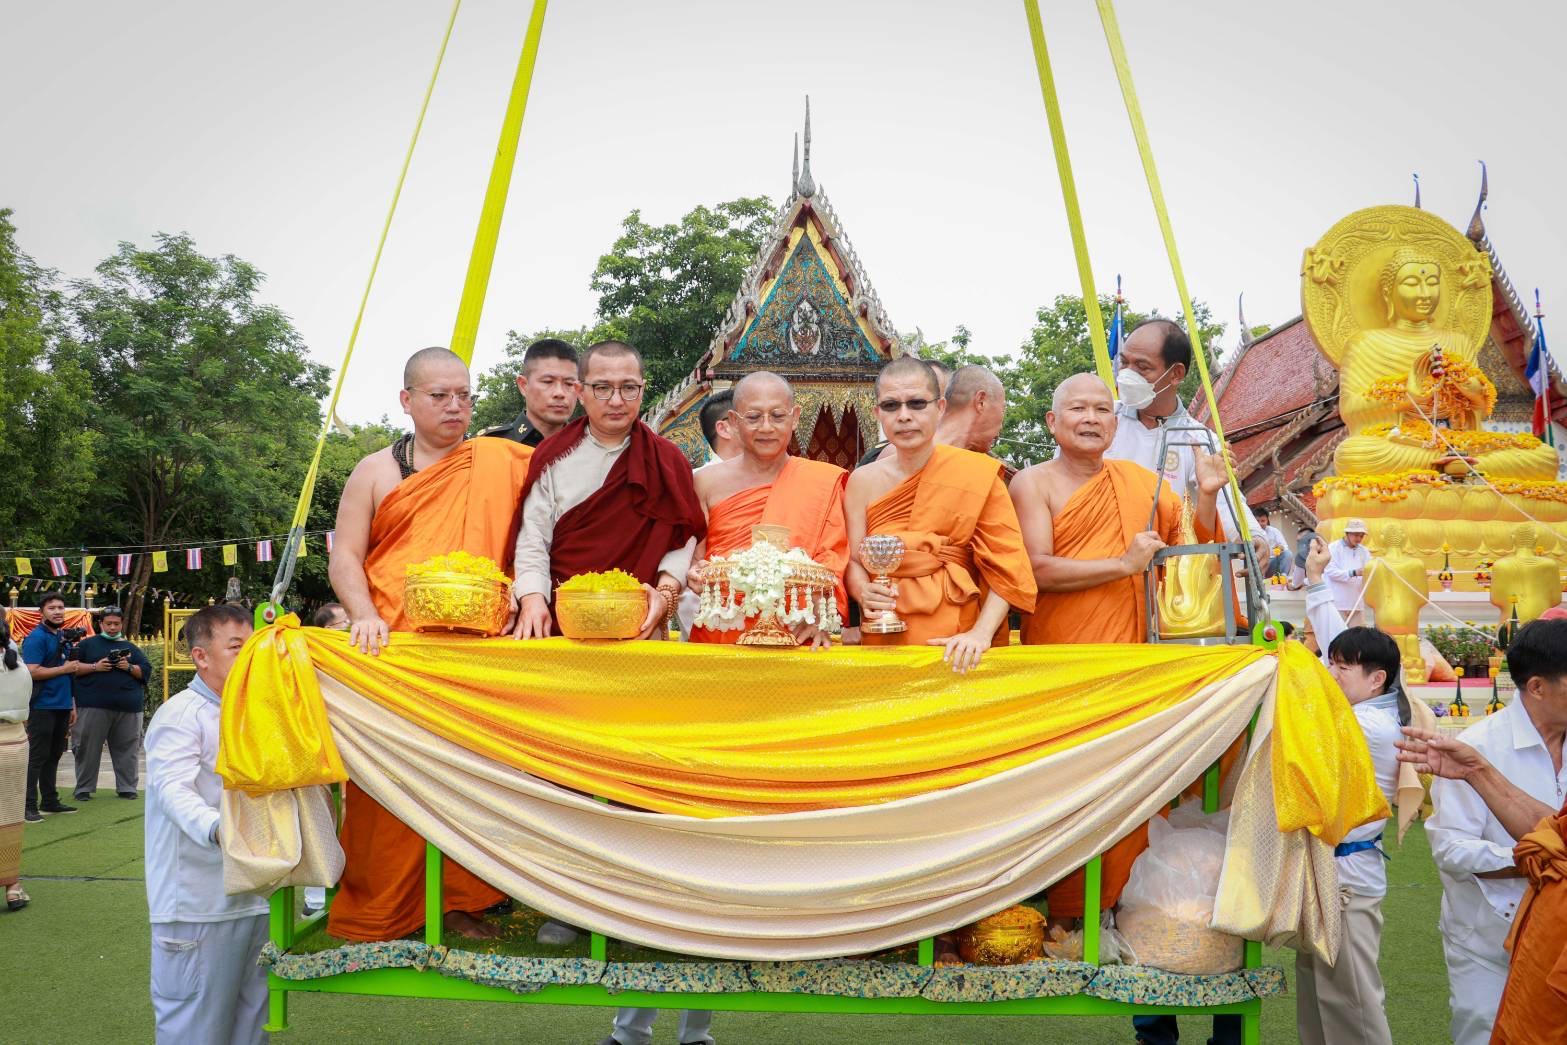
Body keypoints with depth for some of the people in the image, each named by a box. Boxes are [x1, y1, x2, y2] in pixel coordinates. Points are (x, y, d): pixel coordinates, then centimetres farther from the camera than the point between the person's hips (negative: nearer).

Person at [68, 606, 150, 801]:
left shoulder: (131, 647, 17)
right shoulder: (87, 644, 10)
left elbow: (146, 670, 12)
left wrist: (130, 667, -6)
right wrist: (96, 666, -11)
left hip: (128, 707, 2)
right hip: (94, 706, -2)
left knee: (127, 749, 4)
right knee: (88, 748, 1)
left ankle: (126, 787, 11)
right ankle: (84, 788, 10)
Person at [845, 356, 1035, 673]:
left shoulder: (977, 474, -6)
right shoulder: (863, 481, 1)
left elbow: (1006, 567, -8)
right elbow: (853, 561, 2)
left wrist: (980, 633, -21)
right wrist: (865, 593, -19)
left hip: (956, 650, -2)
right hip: (884, 641, 2)